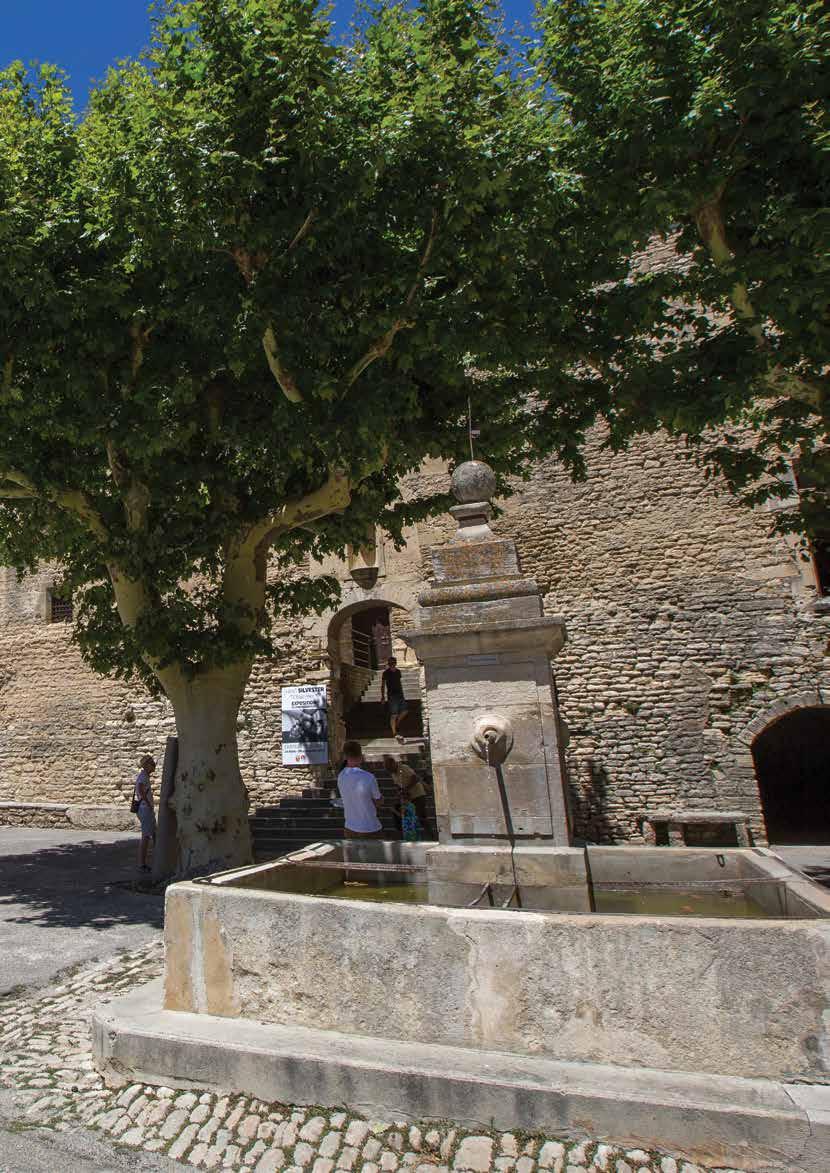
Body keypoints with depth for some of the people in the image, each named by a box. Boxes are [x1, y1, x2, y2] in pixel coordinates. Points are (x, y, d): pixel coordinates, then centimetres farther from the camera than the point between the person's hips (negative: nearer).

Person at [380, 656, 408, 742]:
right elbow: (383, 685, -5)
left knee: (404, 711, 4)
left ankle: (396, 724, 27)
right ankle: (394, 733, -1)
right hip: (391, 695, -6)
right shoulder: (386, 673, -6)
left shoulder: (398, 671, 11)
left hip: (399, 694, 6)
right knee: (394, 715, -6)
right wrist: (383, 696, -11)